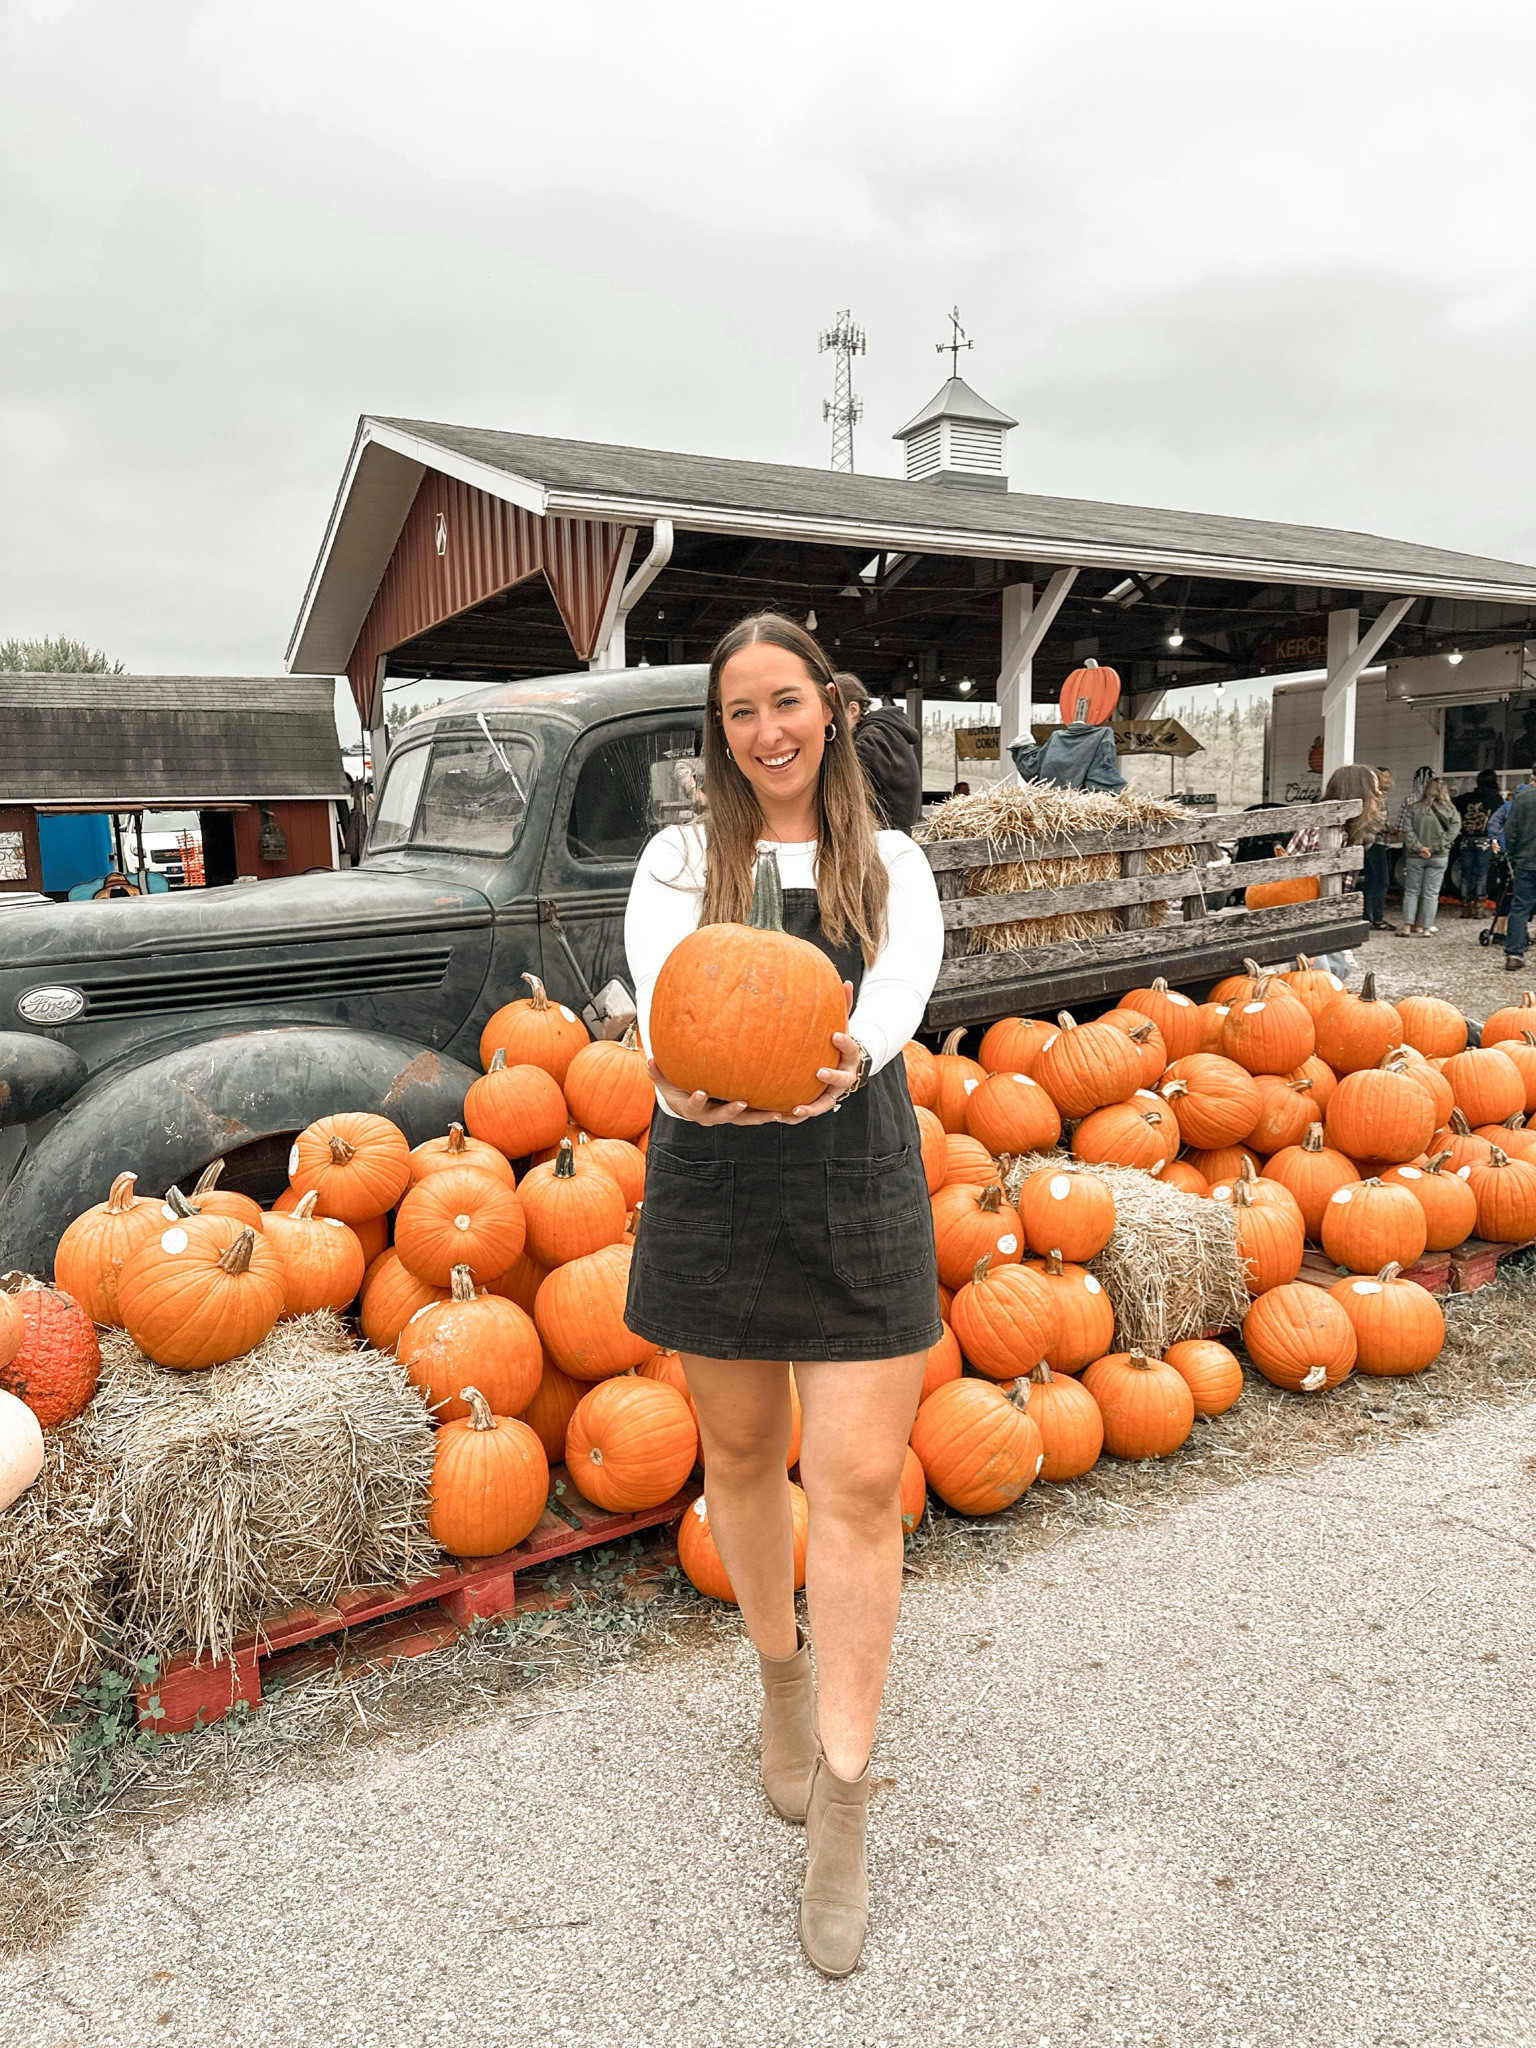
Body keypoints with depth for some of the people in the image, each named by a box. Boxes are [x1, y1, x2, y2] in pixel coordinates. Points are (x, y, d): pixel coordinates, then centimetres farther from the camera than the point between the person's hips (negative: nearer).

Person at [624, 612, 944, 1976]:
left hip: (859, 1189, 0)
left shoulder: (891, 864, 5)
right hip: (714, 1188, 1)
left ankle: (842, 1810, 12)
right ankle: (782, 1675, 43)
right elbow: (662, 991, -15)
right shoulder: (679, 861, 3)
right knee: (743, 1457, 15)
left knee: (860, 1481, -3)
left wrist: (850, 1056, -39)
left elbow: (904, 982, -15)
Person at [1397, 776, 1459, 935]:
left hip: (1415, 856, 0)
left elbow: (1407, 831, -9)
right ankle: (1426, 928, 5)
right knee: (1431, 893, 5)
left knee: (1411, 891, 9)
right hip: (1439, 857, 0)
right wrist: (1438, 846, -11)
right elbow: (1454, 829, -9)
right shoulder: (1450, 810, -1)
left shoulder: (1413, 808, -2)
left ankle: (1407, 927, 3)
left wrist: (1418, 847, -11)